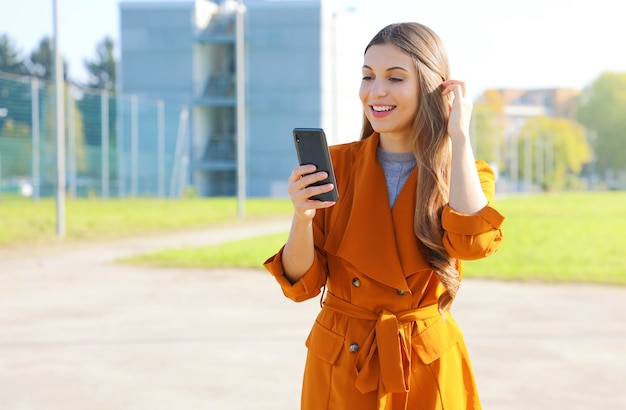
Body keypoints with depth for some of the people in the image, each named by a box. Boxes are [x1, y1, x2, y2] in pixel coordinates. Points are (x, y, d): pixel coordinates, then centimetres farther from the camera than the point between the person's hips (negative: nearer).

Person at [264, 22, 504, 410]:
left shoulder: (464, 173, -4)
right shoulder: (335, 164, -3)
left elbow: (473, 241, -27)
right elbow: (302, 283, -5)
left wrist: (459, 137, -18)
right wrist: (302, 216, -24)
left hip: (427, 369, -1)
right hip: (339, 365, 1)